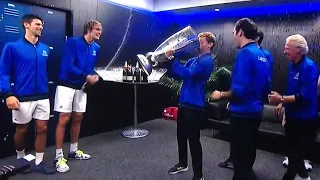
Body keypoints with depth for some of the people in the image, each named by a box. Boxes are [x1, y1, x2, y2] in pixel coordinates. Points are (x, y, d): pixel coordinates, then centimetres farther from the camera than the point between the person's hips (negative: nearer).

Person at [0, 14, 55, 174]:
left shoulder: (45, 49, 8)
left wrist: (48, 89, 12)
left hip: (43, 97, 4)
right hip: (22, 97, -3)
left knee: (42, 128, 6)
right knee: (21, 130, 12)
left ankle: (39, 163, 21)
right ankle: (20, 158, 36)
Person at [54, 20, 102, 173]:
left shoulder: (96, 48, 8)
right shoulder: (73, 42, -12)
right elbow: (68, 65, -19)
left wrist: (95, 77, -7)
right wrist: (86, 76, -21)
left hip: (82, 86, 7)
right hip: (67, 85, -6)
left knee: (78, 118, 12)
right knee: (64, 119, -6)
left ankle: (73, 150, 27)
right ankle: (59, 156, 5)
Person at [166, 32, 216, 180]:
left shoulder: (207, 61, -11)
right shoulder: (193, 60, 16)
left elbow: (188, 74, -25)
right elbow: (175, 75, 15)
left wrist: (172, 59, -22)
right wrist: (168, 61, -1)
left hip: (195, 106, -9)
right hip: (184, 103, 9)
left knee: (193, 140, -2)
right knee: (181, 135, 18)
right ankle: (183, 164, 38)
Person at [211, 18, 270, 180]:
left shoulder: (245, 53, -18)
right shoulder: (262, 55, 8)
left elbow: (240, 90, -25)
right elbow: (266, 87, 15)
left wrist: (221, 95, -8)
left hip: (243, 114, -9)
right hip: (255, 112, 9)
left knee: (240, 159, 5)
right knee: (247, 157, 22)